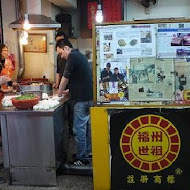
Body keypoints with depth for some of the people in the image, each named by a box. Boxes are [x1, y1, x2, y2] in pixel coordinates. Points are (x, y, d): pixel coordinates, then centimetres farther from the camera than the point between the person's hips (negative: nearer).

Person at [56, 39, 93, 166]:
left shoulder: (72, 56, -12)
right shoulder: (79, 55, 18)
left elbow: (65, 77, -10)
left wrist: (60, 93, 4)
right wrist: (69, 91, 17)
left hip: (83, 99, -10)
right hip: (89, 96, 10)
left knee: (79, 128, -3)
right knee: (87, 126, 18)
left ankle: (82, 158, 5)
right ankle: (87, 151, 30)